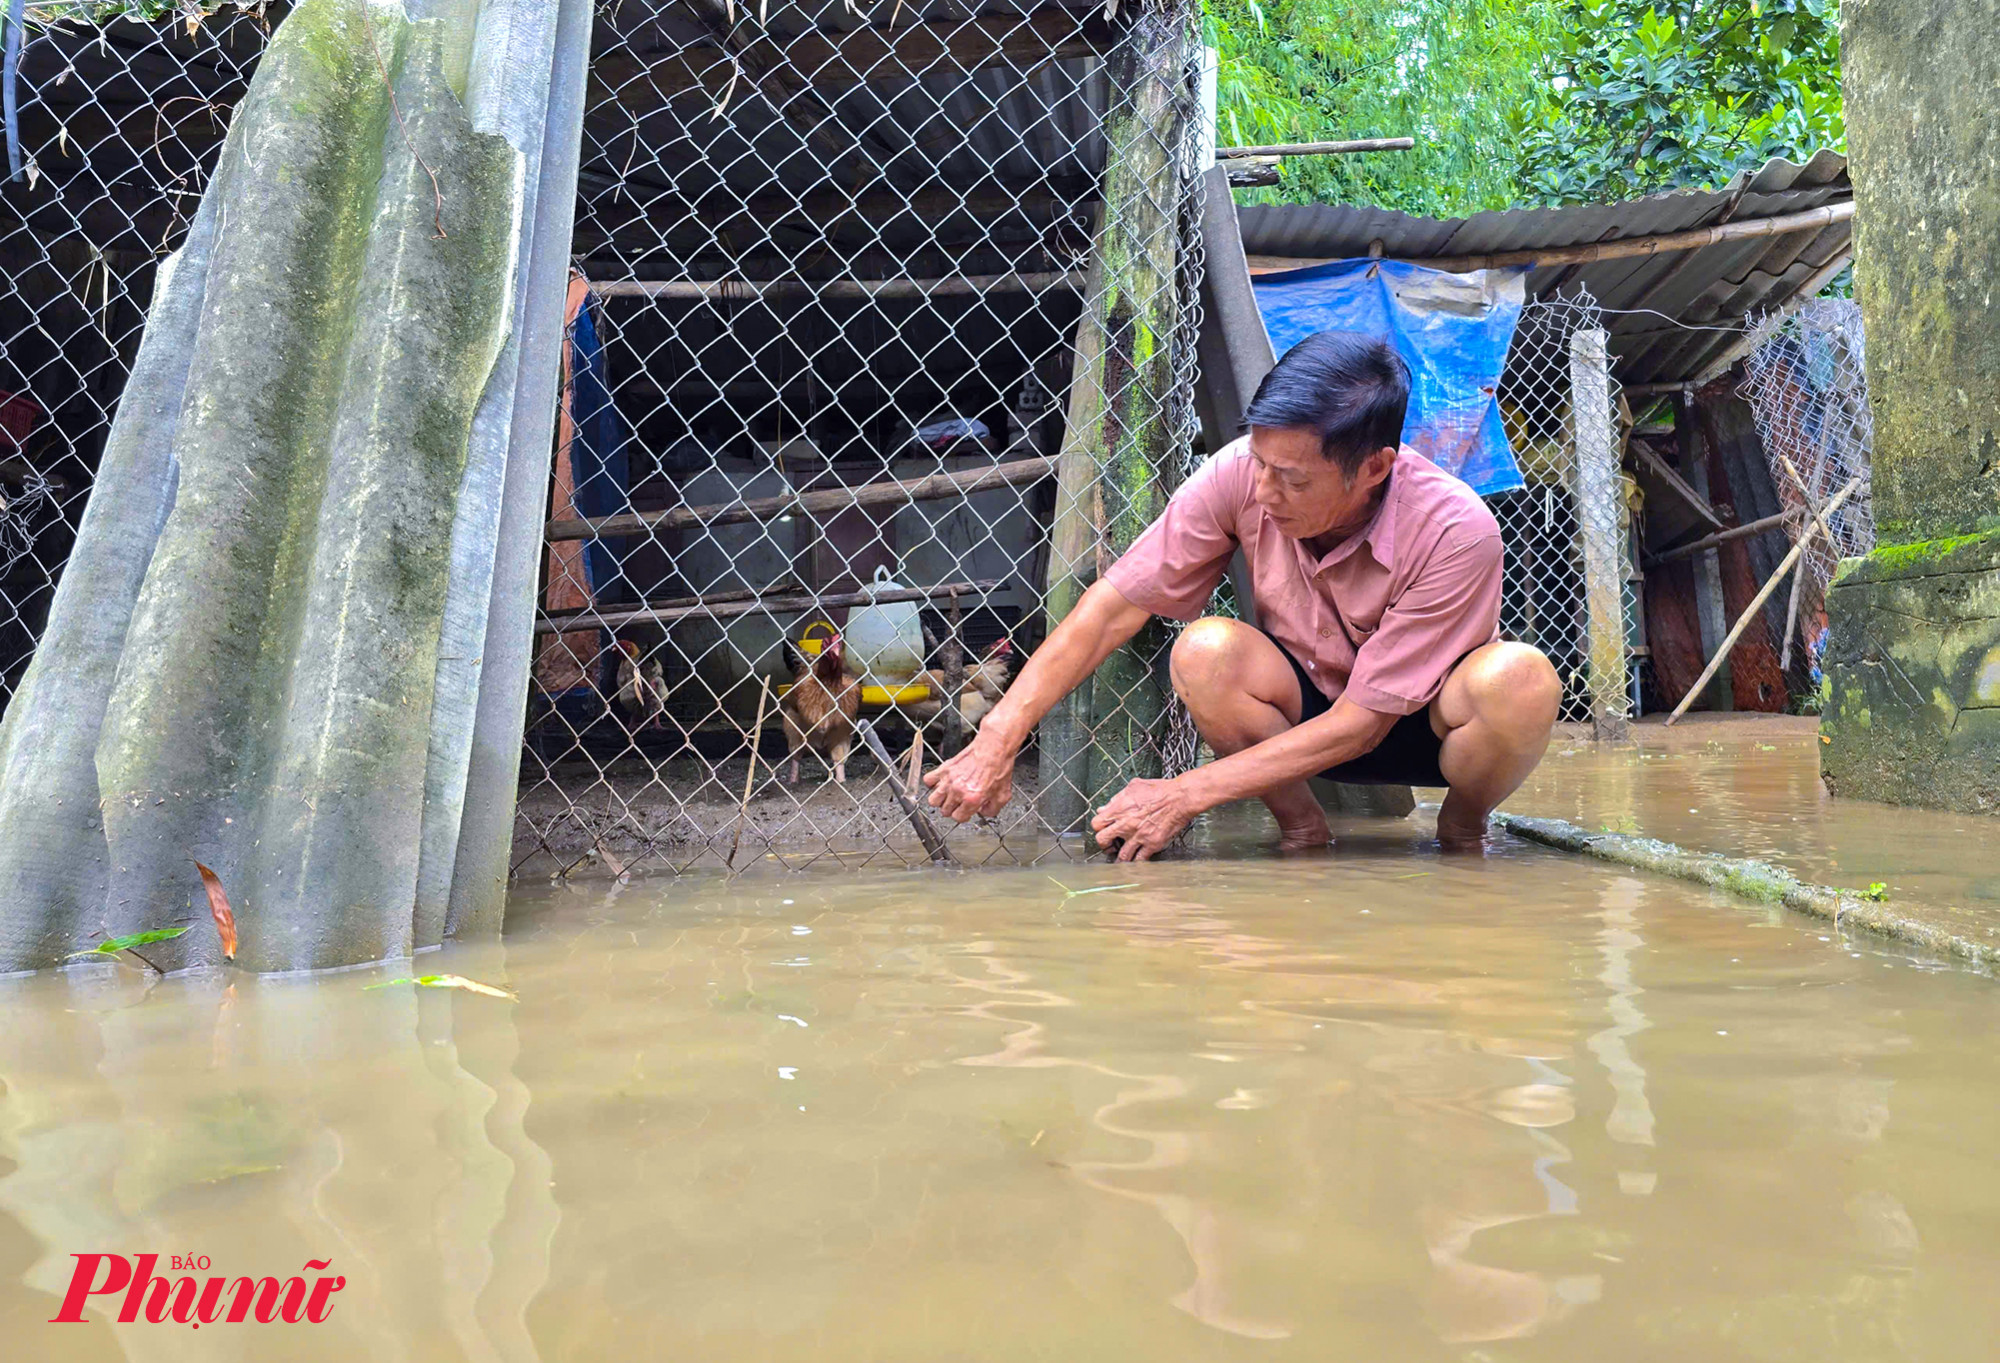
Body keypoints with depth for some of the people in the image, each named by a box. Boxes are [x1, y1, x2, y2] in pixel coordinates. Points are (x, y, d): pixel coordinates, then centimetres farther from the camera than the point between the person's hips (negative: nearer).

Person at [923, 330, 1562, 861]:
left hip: (1426, 722, -2)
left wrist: (1186, 794, -29)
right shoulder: (1243, 474, -22)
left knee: (1519, 678, -35)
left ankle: (1461, 829, -2)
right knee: (1206, 651, -30)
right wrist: (999, 739, -27)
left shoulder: (1455, 532, -30)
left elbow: (1362, 722, -27)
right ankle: (1301, 833, -6)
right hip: (1302, 706, 2)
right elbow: (1116, 605, -19)